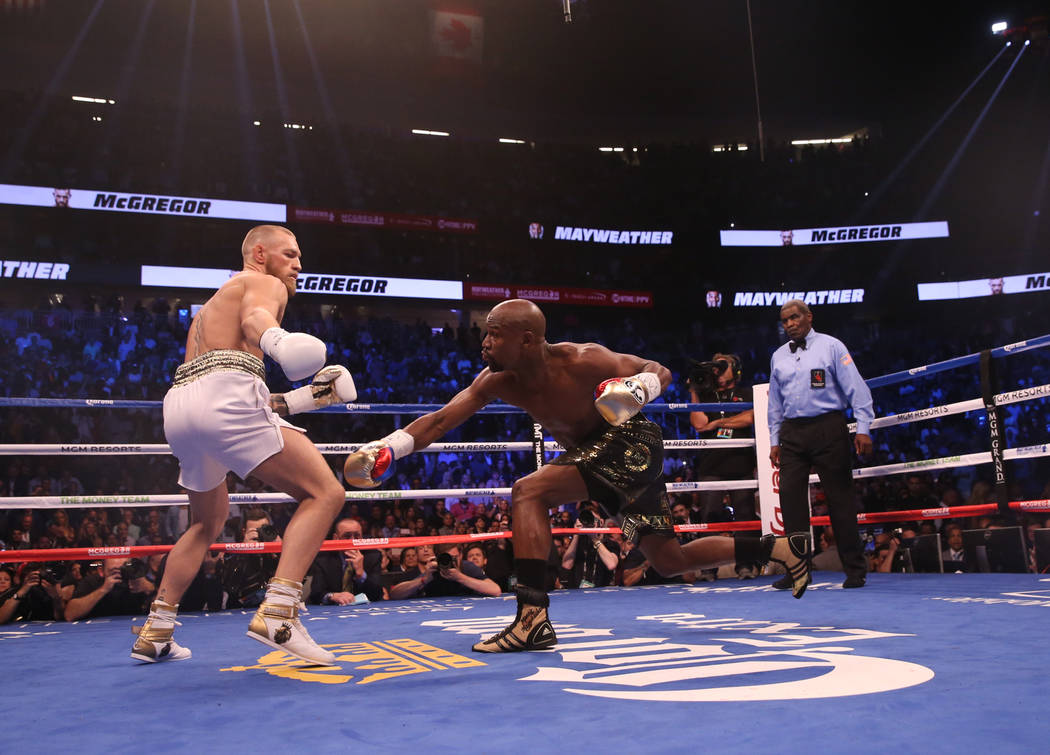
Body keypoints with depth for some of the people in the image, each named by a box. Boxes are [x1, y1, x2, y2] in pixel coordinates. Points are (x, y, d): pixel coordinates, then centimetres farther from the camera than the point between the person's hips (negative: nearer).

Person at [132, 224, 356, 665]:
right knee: (325, 494, -9)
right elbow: (255, 318, -14)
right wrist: (278, 340, -38)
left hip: (179, 404, 9)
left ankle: (155, 633, 27)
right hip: (226, 393, -9)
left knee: (209, 521, 29)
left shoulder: (211, 306, 38)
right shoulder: (265, 283, 13)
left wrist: (301, 399, 36)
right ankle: (277, 613, -23)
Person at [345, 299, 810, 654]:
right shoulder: (497, 381, -7)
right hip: (593, 453, 8)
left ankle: (533, 619, -27)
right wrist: (389, 447, -27)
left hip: (631, 445, -8)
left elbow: (661, 371, -15)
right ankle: (782, 548, 26)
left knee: (528, 492, -26)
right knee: (669, 560, 14)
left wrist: (639, 388, -38)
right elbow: (442, 419, -12)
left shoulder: (580, 361, -24)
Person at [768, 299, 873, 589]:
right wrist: (774, 440, 15)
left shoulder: (831, 346, 3)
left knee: (840, 498, -2)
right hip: (792, 433, 4)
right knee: (790, 497, -3)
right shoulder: (778, 356, 16)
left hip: (828, 429, -4)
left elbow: (856, 388, -1)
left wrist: (863, 428, -8)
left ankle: (855, 570, 8)